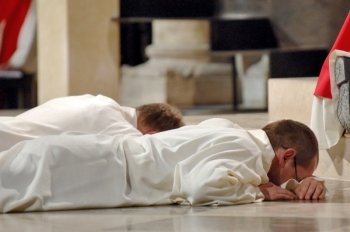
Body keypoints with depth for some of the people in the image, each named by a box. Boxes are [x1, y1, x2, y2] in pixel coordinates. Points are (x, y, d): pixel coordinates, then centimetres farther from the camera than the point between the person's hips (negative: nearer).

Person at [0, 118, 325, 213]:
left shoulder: (236, 137, 16)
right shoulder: (245, 151, -10)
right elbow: (204, 186, -29)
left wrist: (305, 183, 14)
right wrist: (259, 192, -11)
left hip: (102, 154, 8)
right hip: (103, 169, -8)